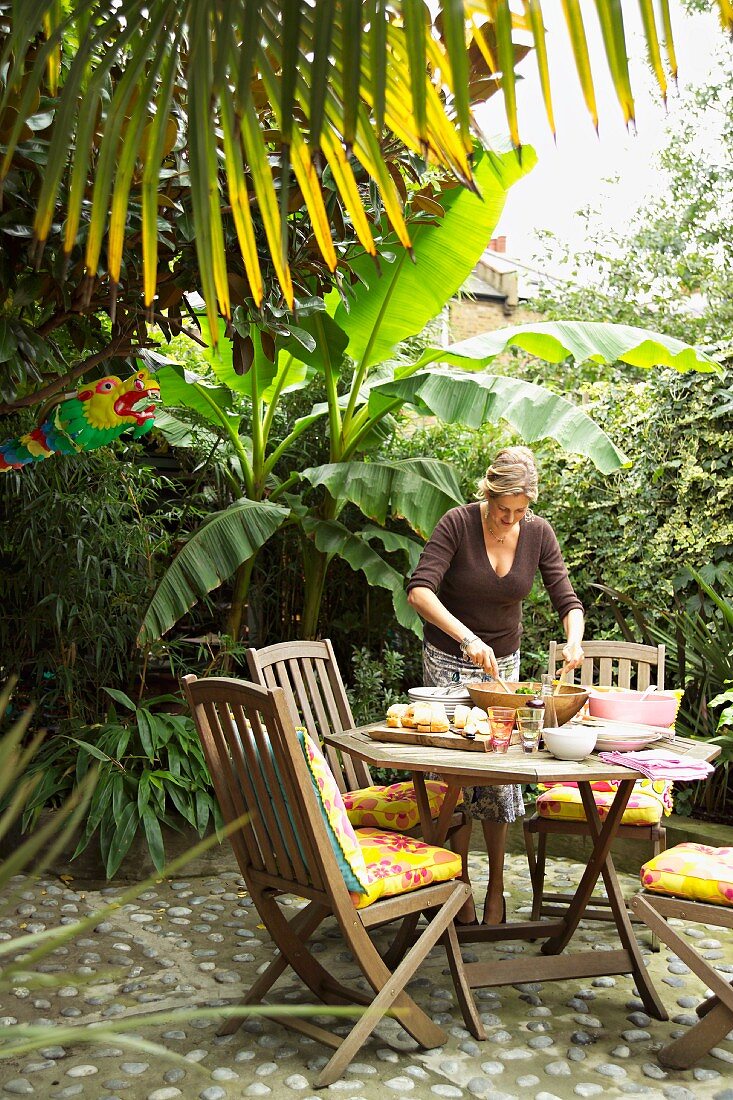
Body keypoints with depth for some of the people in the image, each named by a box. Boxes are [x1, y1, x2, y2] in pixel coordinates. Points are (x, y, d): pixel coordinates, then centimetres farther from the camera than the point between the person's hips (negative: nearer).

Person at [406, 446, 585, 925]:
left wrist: (574, 641, -26)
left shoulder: (538, 532, -6)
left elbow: (567, 600, -5)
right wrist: (468, 638, -40)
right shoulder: (458, 523, -18)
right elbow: (420, 590, -28)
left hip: (504, 661, 3)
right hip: (448, 660, -3)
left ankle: (496, 886, 20)